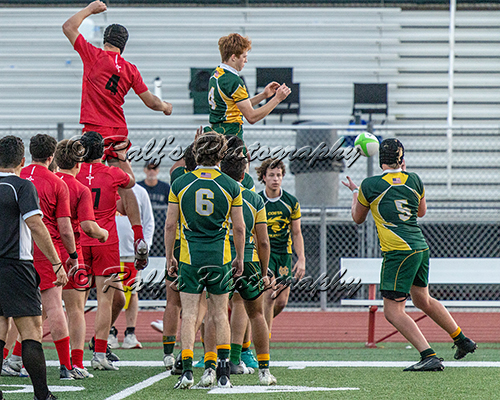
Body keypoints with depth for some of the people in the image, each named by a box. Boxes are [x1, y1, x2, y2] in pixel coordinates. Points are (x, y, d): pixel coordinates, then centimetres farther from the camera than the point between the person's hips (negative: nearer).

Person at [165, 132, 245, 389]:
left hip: (189, 258, -1)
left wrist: (169, 256, 11)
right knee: (219, 315, 10)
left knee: (189, 314, 2)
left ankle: (187, 371, -8)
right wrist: (239, 258, 15)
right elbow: (239, 228, 3)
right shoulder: (231, 186, -2)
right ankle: (223, 373, 9)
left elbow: (170, 225, 1)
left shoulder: (180, 184, -2)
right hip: (220, 259, 1)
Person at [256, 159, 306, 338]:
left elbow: (297, 234, 8)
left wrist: (301, 259, -1)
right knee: (269, 294, -19)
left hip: (284, 253, 3)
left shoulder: (291, 202, 1)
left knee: (281, 302, -1)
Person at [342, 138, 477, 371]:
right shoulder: (413, 180, 5)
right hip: (421, 247, 6)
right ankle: (463, 341, 35)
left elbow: (358, 218, 11)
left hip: (398, 253, -6)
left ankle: (429, 357, -16)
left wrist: (355, 193, 30)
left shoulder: (370, 185, -6)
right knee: (423, 301, 26)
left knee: (393, 311, -3)